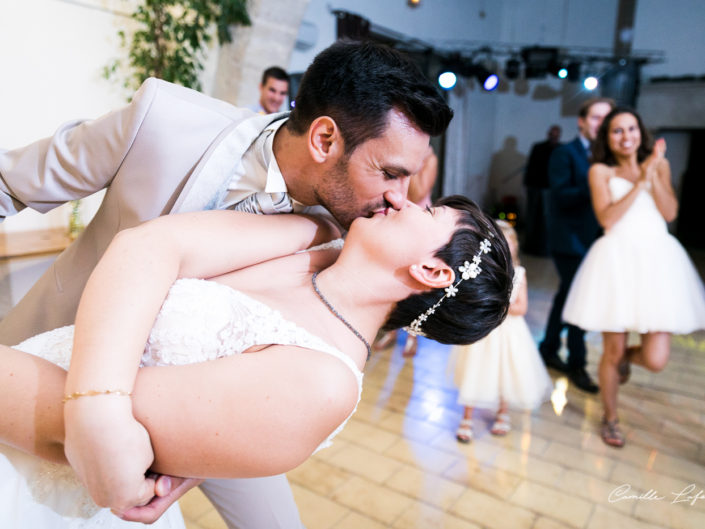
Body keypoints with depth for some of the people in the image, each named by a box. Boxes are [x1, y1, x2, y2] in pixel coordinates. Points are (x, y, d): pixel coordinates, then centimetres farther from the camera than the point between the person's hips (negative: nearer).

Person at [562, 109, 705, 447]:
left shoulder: (658, 164, 13)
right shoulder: (600, 171, 5)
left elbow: (670, 212, 1)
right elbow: (607, 218, -9)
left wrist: (653, 174, -7)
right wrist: (640, 181, -11)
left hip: (657, 257, 3)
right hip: (618, 258, -2)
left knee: (655, 359, -7)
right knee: (612, 352, 4)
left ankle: (627, 357, 32)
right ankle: (610, 419, 28)